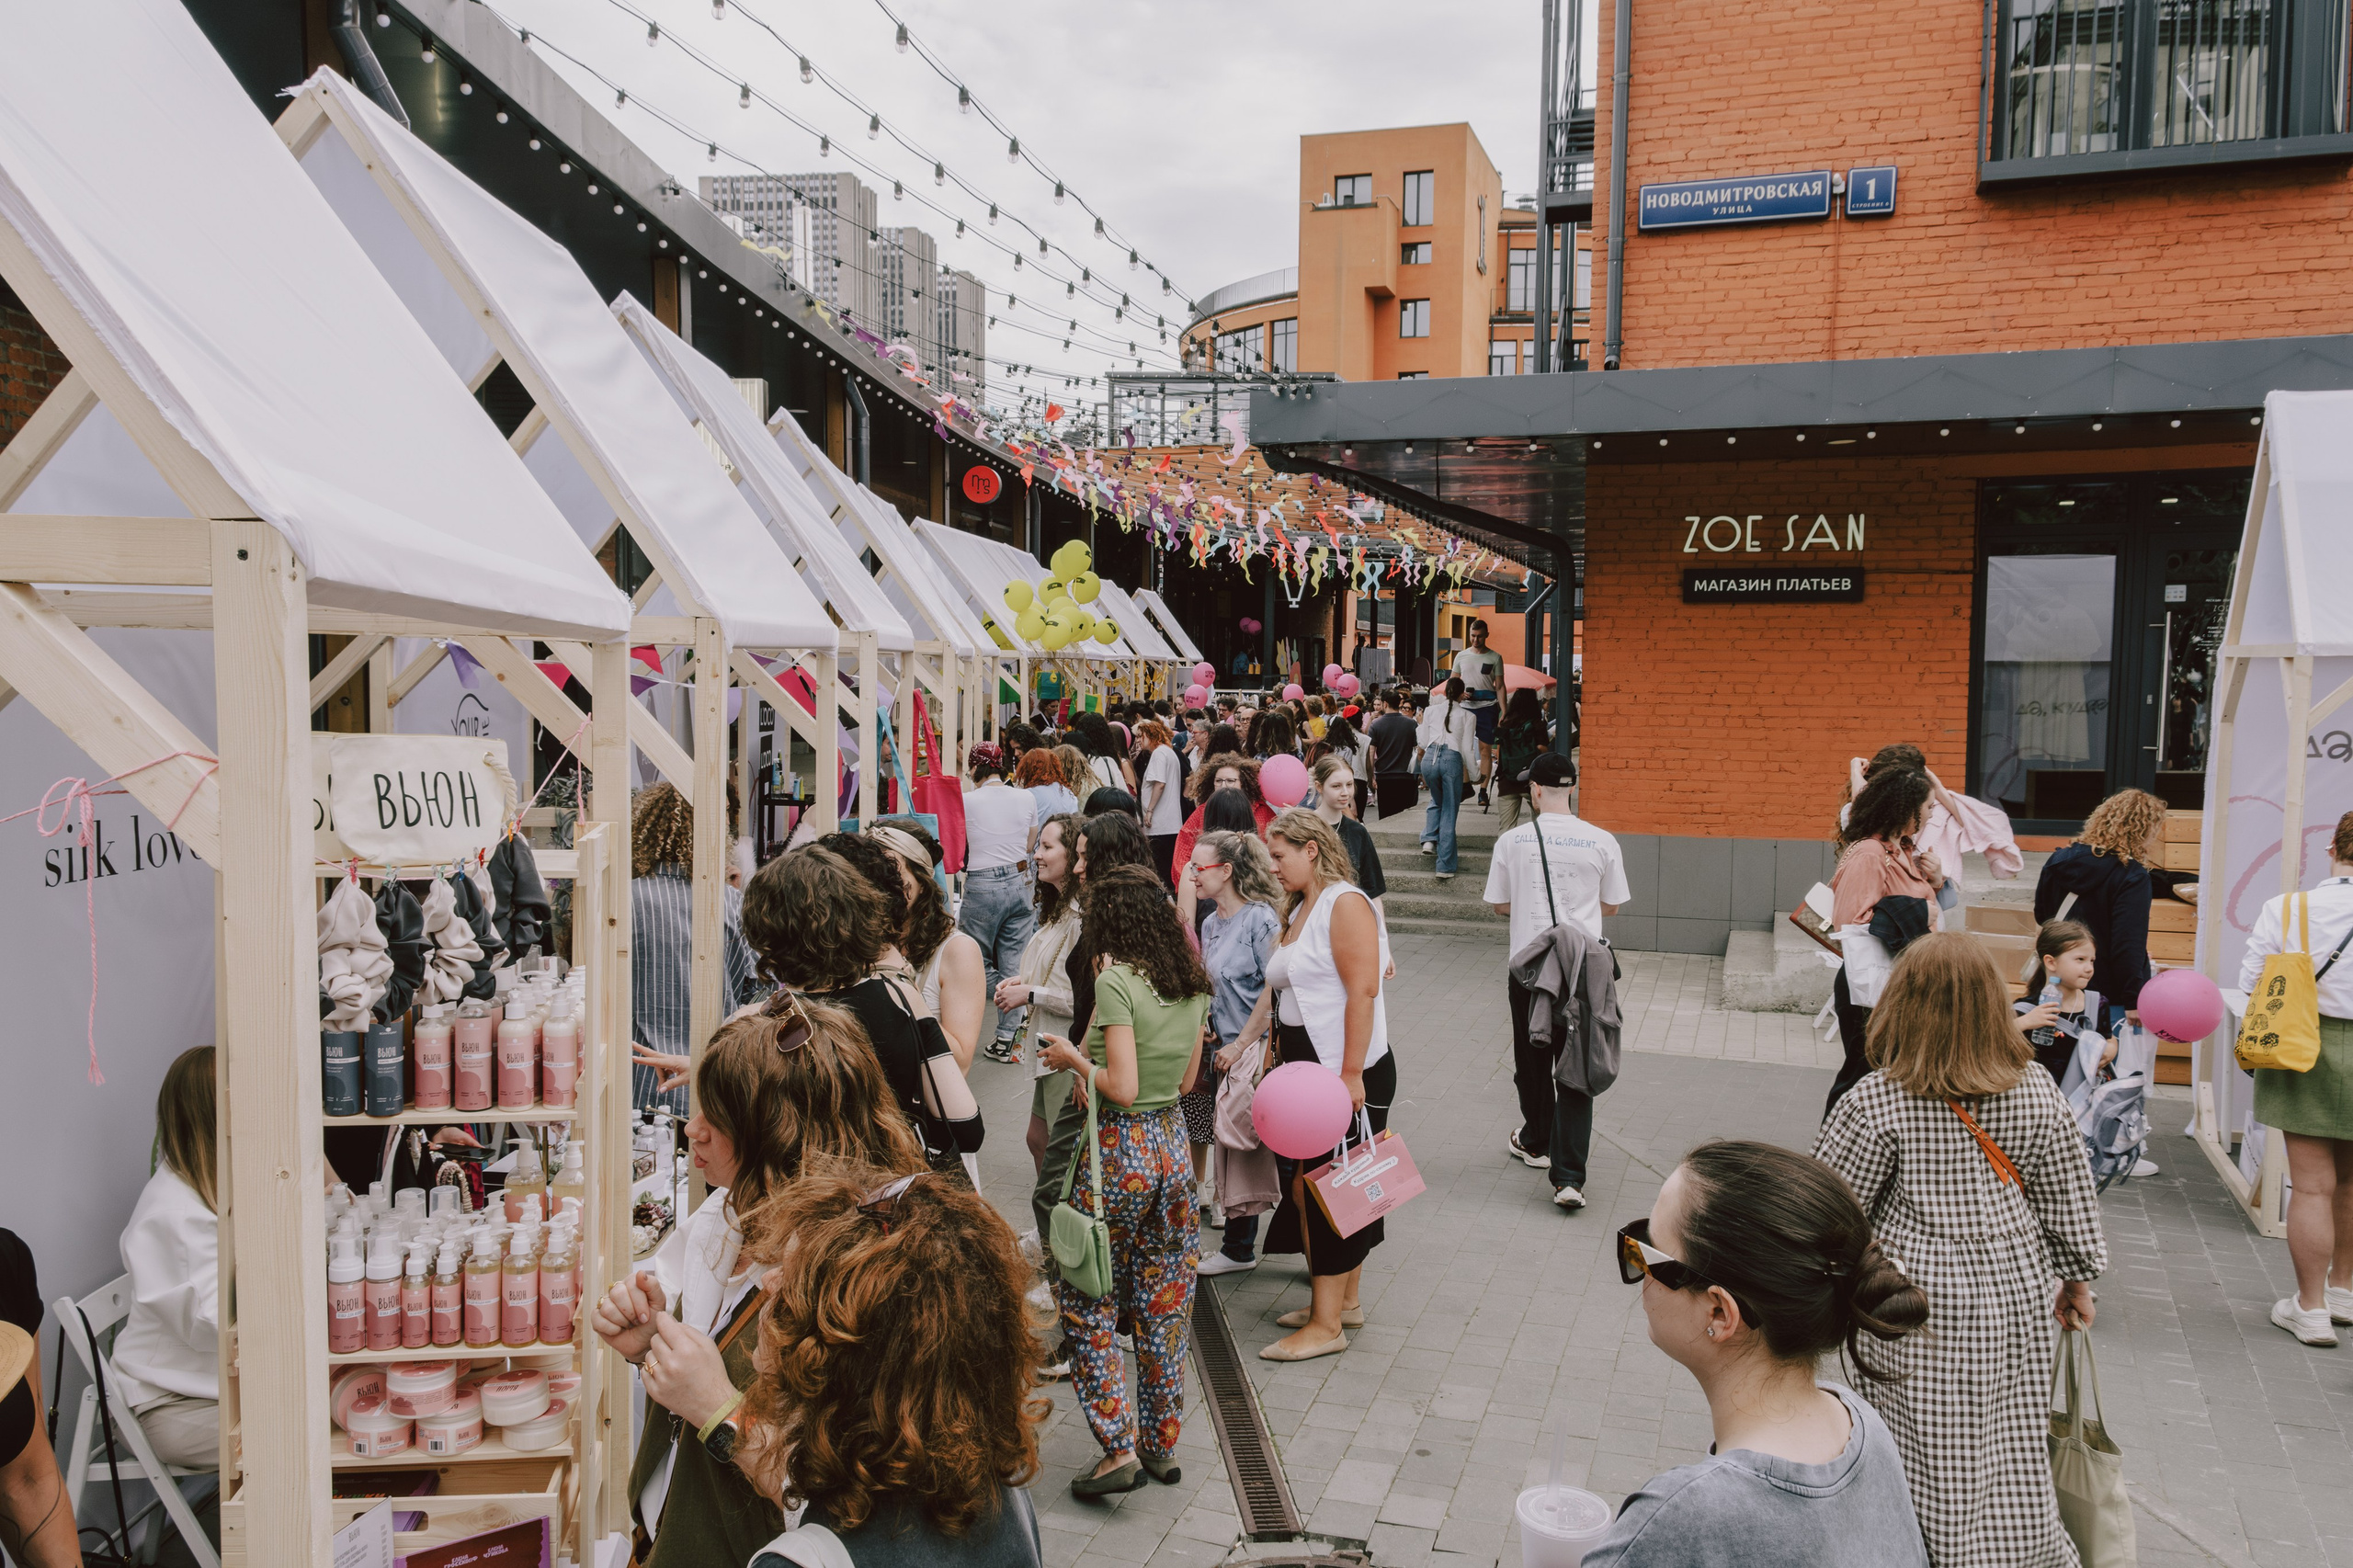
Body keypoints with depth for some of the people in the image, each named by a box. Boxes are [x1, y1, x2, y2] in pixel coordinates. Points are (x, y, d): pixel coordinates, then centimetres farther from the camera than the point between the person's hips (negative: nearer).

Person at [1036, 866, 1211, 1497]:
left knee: (1088, 1304, 7)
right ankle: (1163, 1446, 25)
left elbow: (1122, 1089, -21)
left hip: (1120, 1150, -7)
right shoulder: (1192, 983, 4)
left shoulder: (1117, 983, -17)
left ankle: (1120, 1448, 3)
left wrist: (1074, 1059, -5)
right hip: (1173, 1147, 7)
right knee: (1164, 1308, 15)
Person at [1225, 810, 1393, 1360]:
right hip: (1306, 1068, 9)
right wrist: (1243, 1043, 17)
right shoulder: (1298, 911, 16)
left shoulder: (1346, 904, -13)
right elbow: (1276, 988, 20)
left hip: (1348, 1072, -9)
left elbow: (1362, 992, -20)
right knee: (1310, 1187, 14)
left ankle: (1326, 1325, 5)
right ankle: (1346, 1299, 27)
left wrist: (1351, 1075, -23)